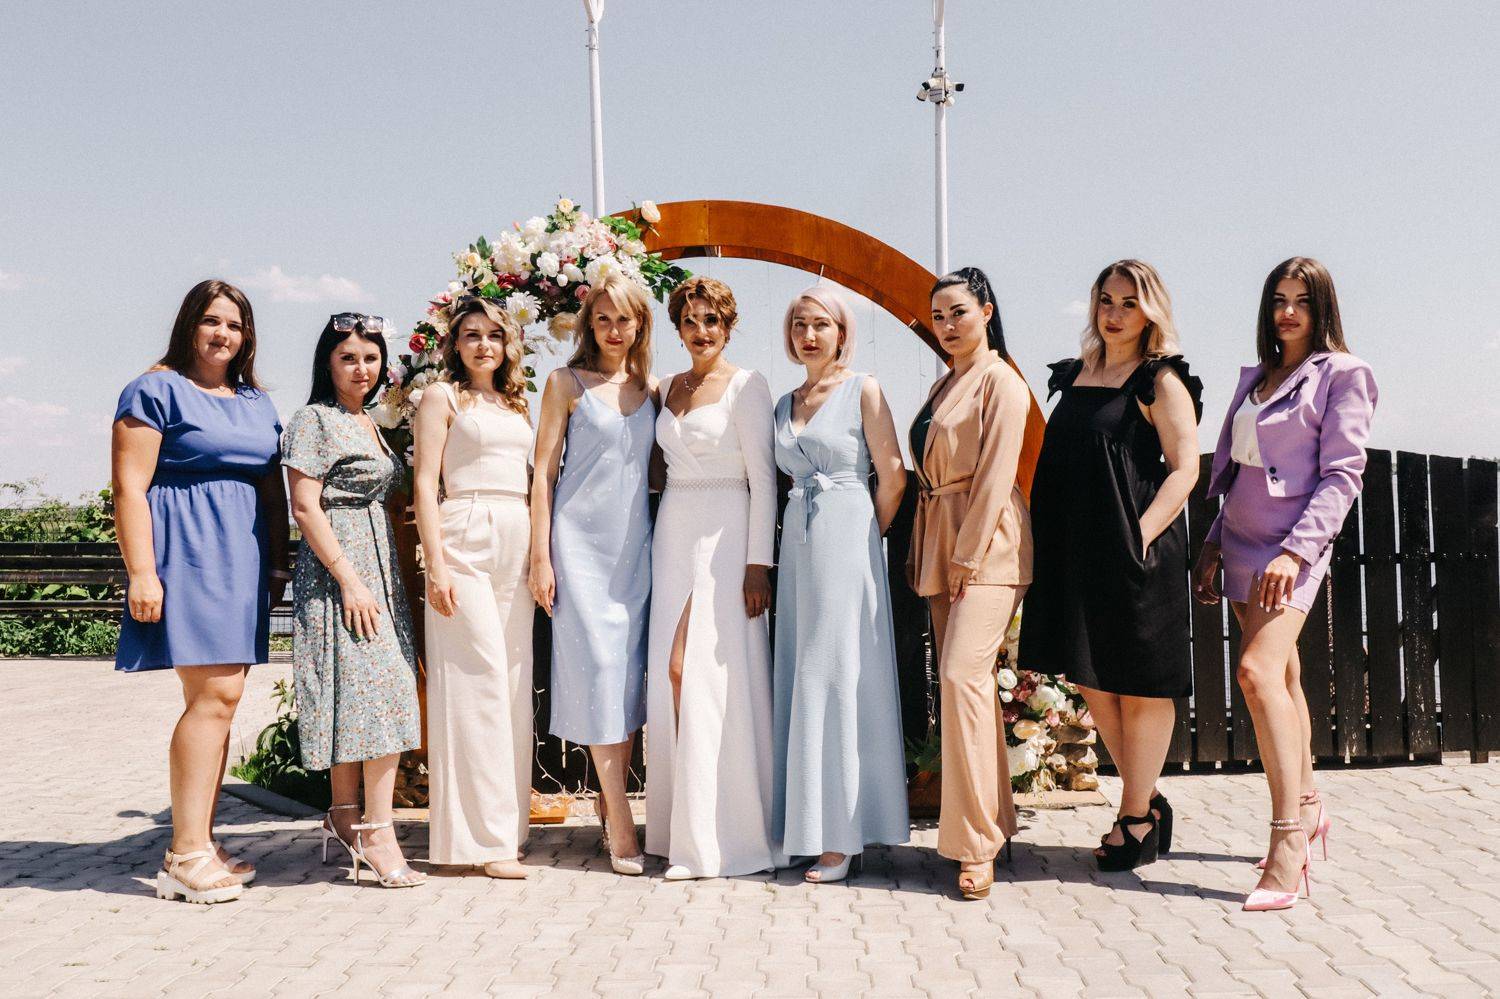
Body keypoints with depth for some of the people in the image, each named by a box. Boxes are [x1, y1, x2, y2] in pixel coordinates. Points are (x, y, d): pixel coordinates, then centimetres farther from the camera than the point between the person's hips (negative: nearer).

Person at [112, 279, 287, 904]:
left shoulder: (257, 403, 19)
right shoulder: (157, 390, -2)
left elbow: (273, 492, 21)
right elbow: (129, 487, -9)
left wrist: (278, 565, 14)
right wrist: (141, 571, -17)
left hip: (244, 559, 7)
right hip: (187, 551, -7)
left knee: (218, 698, 7)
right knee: (215, 695, -13)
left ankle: (198, 846, 14)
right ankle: (185, 857, -7)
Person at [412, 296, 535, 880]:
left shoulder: (516, 404, 19)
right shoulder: (443, 397, 3)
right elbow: (425, 484, -5)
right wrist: (435, 564, -13)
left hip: (518, 544, 6)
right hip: (467, 540, -6)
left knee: (513, 684, 6)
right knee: (477, 682, -8)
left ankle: (507, 824, 14)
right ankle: (483, 837, -4)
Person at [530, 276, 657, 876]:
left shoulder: (651, 391, 12)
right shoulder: (566, 383, 2)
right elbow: (544, 471, -1)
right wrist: (541, 555, -7)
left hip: (635, 543, 4)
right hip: (580, 539, -4)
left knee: (631, 670, 4)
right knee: (598, 667, -8)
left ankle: (609, 804, 16)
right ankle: (621, 825, -5)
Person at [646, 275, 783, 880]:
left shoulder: (746, 387, -4)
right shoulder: (669, 389, 15)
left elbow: (763, 478, -8)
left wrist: (759, 563, -14)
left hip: (724, 535, -6)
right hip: (673, 533, 6)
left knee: (704, 670, -11)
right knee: (674, 673, 1)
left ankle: (722, 834, -1)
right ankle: (689, 829, 10)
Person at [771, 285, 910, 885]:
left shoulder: (863, 391, -2)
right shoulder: (785, 403, 15)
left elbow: (892, 476, -4)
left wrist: (866, 537, 3)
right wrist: (805, 534, 10)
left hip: (846, 541, -6)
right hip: (797, 543, 6)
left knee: (837, 677, -6)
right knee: (799, 678, 4)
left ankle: (842, 834, 0)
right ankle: (805, 826, 11)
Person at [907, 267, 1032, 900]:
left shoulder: (1001, 381, -6)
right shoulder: (943, 387, 19)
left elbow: (996, 475, -13)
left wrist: (969, 557, -17)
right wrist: (926, 553, 11)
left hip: (986, 545, -9)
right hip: (941, 541, 9)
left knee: (962, 674, -17)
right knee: (961, 679, 8)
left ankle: (976, 842, -11)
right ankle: (995, 820, 18)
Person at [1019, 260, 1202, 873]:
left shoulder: (1161, 381, -4)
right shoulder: (1074, 376, 15)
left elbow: (1184, 469, -10)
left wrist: (1141, 535, -19)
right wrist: (1045, 536, 11)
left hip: (1132, 553, -7)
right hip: (1074, 555, 7)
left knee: (1138, 685, 2)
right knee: (1090, 682, 12)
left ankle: (1137, 818, 14)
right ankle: (1147, 800, 26)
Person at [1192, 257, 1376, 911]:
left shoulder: (1342, 375, -2)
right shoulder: (1256, 378, 17)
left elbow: (1343, 473, -10)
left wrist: (1295, 549, -19)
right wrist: (1213, 544, 14)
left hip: (1293, 548, -7)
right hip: (1244, 544, 7)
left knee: (1259, 670, -22)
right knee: (1281, 678, 12)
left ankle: (1287, 854, -20)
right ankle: (1307, 810, 27)